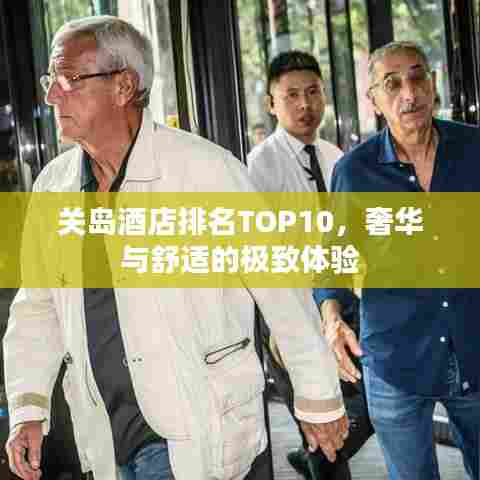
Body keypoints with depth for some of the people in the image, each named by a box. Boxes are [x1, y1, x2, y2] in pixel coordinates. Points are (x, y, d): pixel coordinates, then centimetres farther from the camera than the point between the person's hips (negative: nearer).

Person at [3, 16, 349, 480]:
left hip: (195, 435, -6)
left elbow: (281, 290, -11)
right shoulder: (52, 184, 3)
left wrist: (320, 401, -6)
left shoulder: (204, 168, -16)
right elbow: (37, 304, 11)